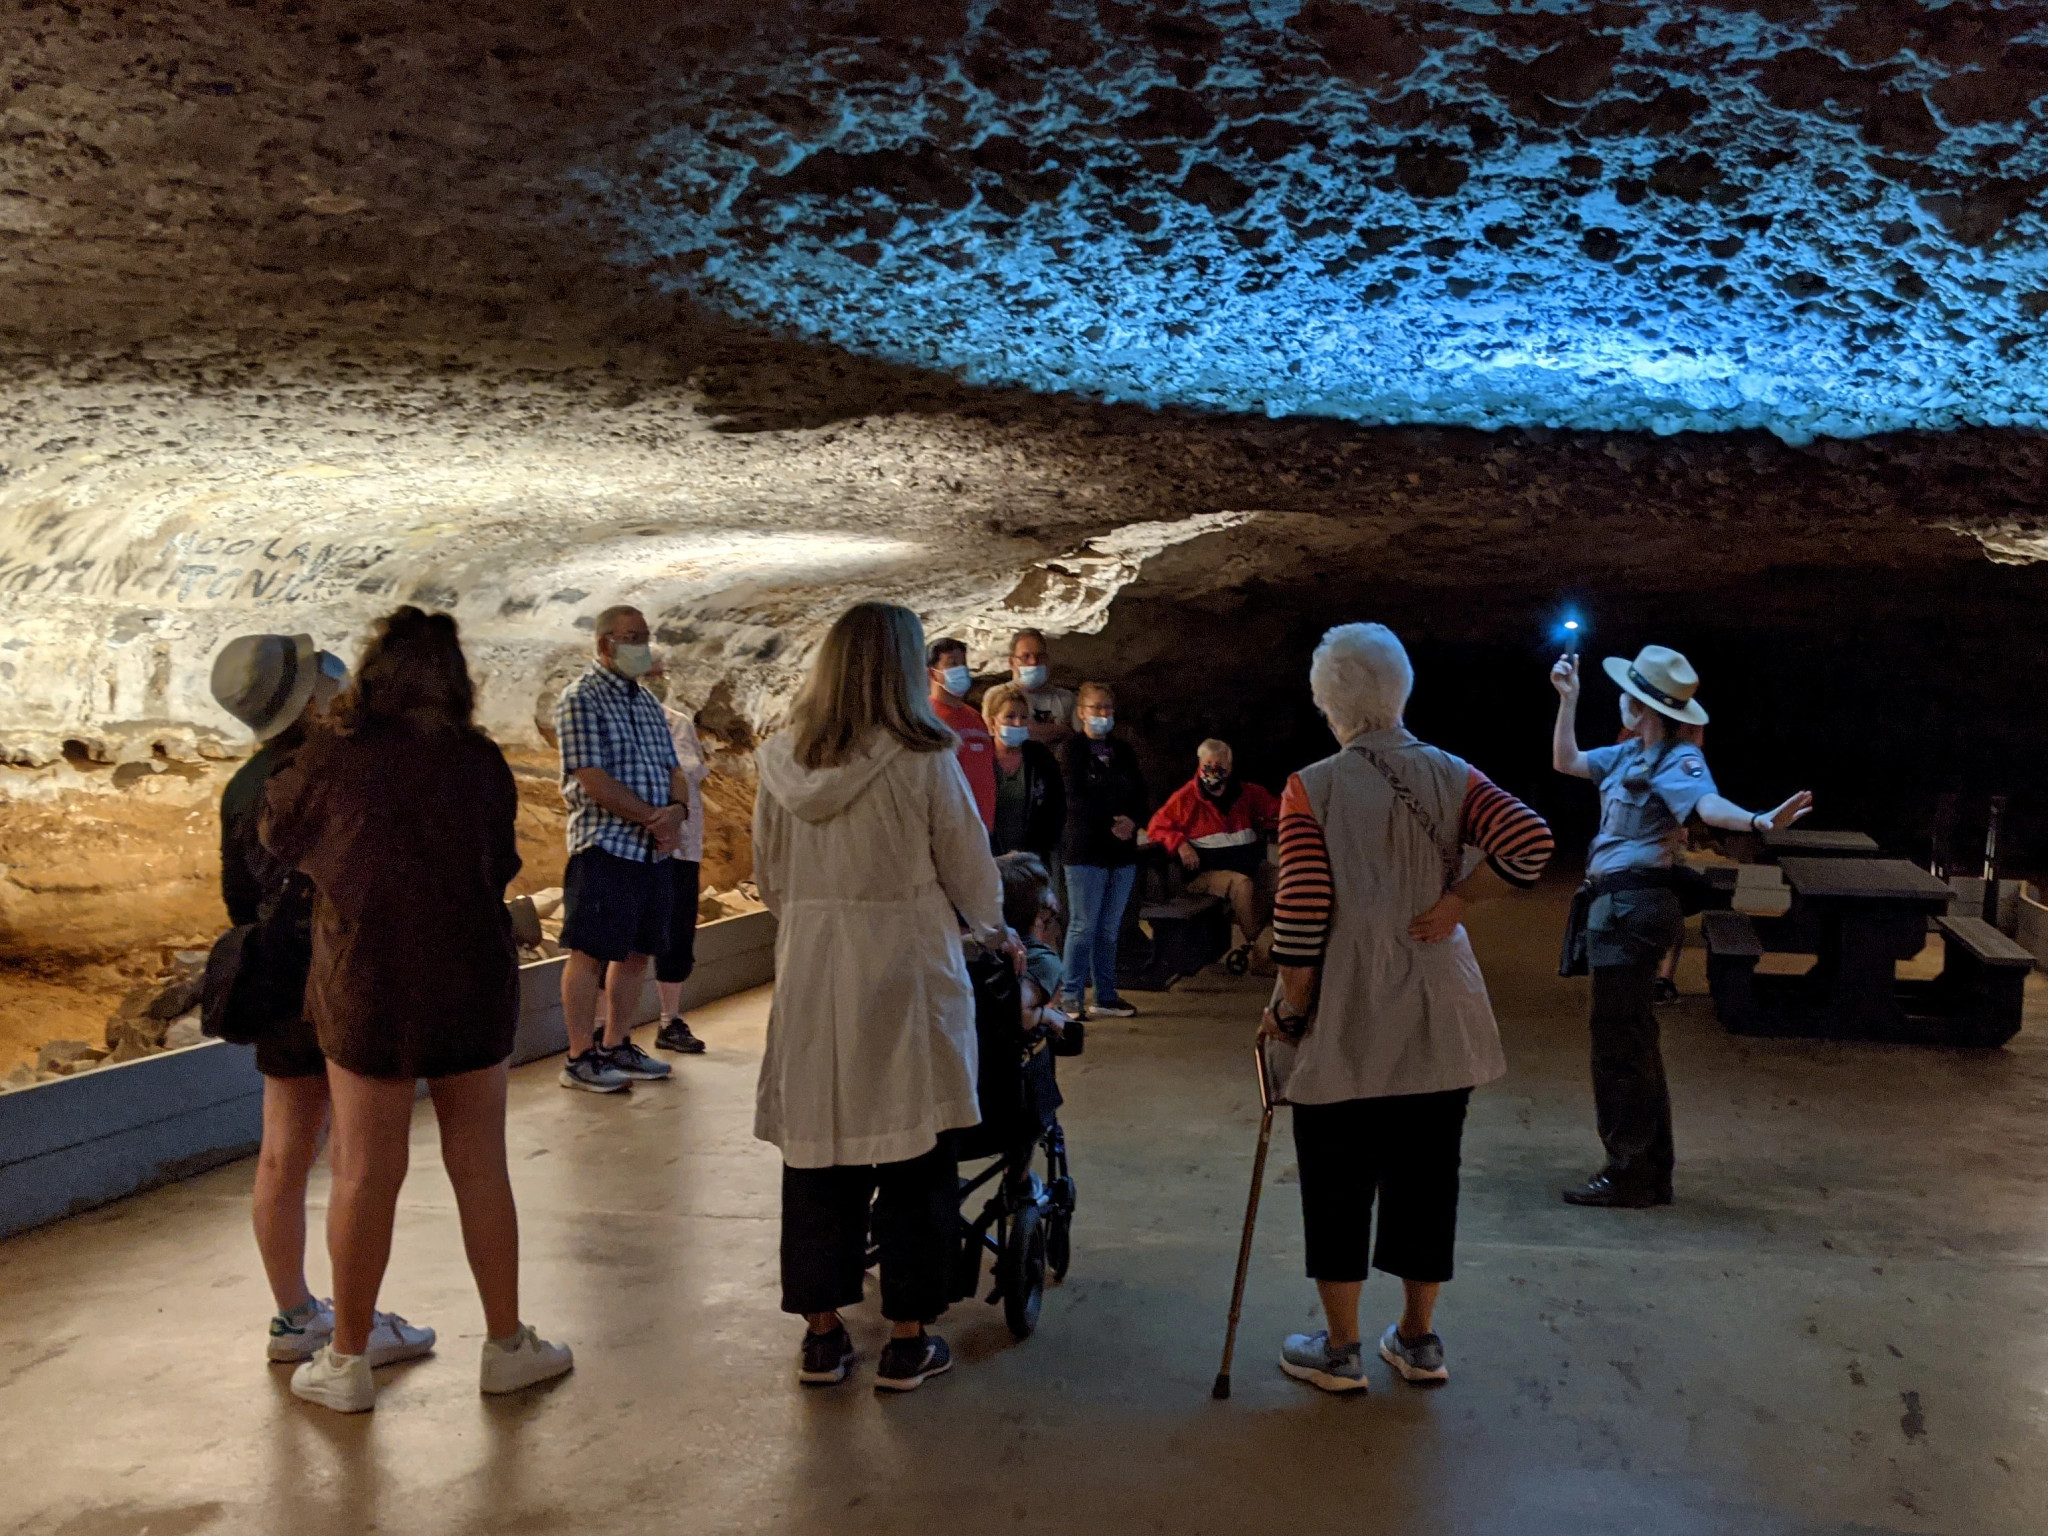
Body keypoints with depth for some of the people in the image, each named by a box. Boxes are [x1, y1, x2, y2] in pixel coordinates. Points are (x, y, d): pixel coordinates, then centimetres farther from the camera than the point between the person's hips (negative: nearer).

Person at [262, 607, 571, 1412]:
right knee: (479, 1167, 11)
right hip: (472, 984, 1)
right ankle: (506, 1345, 22)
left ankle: (347, 1361, 21)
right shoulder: (481, 762, -6)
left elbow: (275, 836, 7)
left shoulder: (331, 757, -10)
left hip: (365, 989, -1)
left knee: (365, 1173, 9)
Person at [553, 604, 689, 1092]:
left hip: (655, 849, 8)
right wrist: (654, 818, -14)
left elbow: (674, 769, 14)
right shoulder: (581, 698, -8)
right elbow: (594, 781, -16)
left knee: (637, 951, 12)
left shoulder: (648, 702, 17)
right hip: (605, 846, -8)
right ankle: (580, 1058, 5)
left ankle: (616, 1046, 23)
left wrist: (676, 810, -8)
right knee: (590, 953, -3)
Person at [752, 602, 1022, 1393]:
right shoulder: (924, 761, -10)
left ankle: (822, 1332, 22)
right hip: (906, 975, -4)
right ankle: (908, 1339, 15)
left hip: (811, 978, 4)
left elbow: (769, 877, 10)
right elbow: (970, 872, -2)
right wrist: (999, 934, 18)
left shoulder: (783, 763, 2)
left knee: (817, 1149, 12)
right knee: (914, 1155, 7)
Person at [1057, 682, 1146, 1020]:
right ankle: (1073, 998, 1)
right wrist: (1112, 822, -15)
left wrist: (1131, 820, -10)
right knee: (1083, 927, -5)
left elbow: (1140, 795, 10)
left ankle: (1106, 997, 14)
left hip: (1122, 851, 5)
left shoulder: (1123, 751, 17)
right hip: (1085, 849, -5)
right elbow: (1075, 798, -11)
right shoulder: (1072, 748, -1)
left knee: (1109, 929, 9)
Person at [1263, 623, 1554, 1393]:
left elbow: (1301, 917, -14)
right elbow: (1530, 840, -12)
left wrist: (1287, 1011, -4)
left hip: (1345, 1020, -4)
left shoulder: (1312, 789, -10)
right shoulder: (1450, 777, 2)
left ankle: (1340, 1348, 20)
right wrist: (1456, 899, -3)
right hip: (1438, 1016, 4)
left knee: (1338, 1183, 10)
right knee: (1426, 1172, 15)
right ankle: (1418, 1338, 27)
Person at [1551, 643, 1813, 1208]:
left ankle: (1627, 1172, 2)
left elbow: (1708, 804, -32)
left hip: (1637, 905, -10)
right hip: (1614, 905, 10)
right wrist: (1568, 699, 14)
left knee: (1619, 1040, -6)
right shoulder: (1629, 754, 13)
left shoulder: (1679, 759, -13)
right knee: (1631, 1040, 16)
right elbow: (1566, 761, 20)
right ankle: (1652, 1173, 26)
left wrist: (1758, 820, -52)